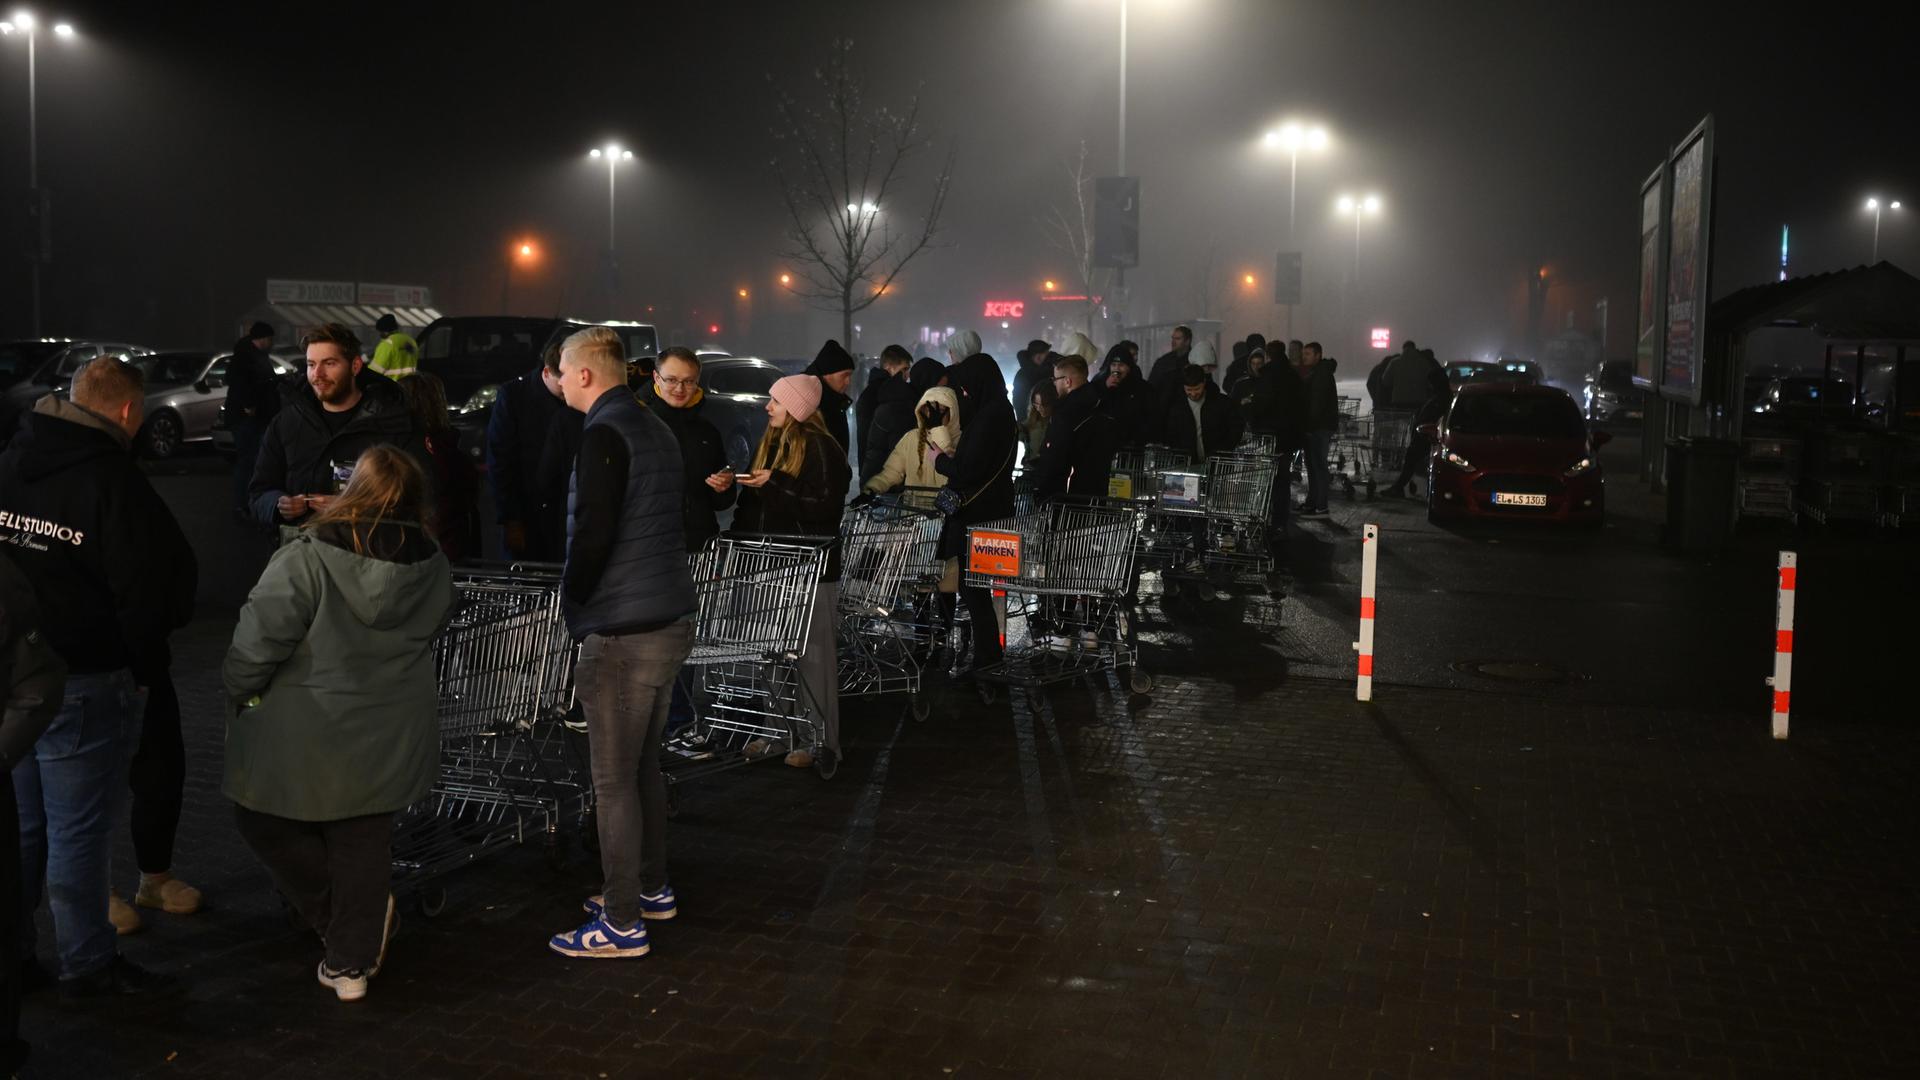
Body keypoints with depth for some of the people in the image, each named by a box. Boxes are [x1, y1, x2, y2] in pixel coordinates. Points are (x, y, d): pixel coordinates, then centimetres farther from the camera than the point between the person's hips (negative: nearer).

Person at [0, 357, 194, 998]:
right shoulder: (115, 482, -18)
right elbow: (165, 588, -17)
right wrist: (142, 657, 0)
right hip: (87, 681, -7)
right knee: (79, 827, 4)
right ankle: (87, 963, 16)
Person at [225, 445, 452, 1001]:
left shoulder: (306, 557, -19)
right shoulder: (432, 567, -4)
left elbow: (258, 639, -17)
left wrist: (237, 694, 0)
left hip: (303, 741, -4)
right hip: (387, 742, 4)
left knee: (265, 822, 21)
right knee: (363, 846, 17)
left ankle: (344, 925, 18)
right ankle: (352, 964, 24)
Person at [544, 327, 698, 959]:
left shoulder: (605, 434, -14)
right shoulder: (656, 429, 13)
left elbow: (592, 534, -20)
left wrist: (573, 602, -4)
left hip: (623, 632, -9)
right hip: (671, 618, 9)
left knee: (614, 781, -1)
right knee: (645, 765, 20)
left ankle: (623, 923, 6)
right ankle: (652, 888, 31)